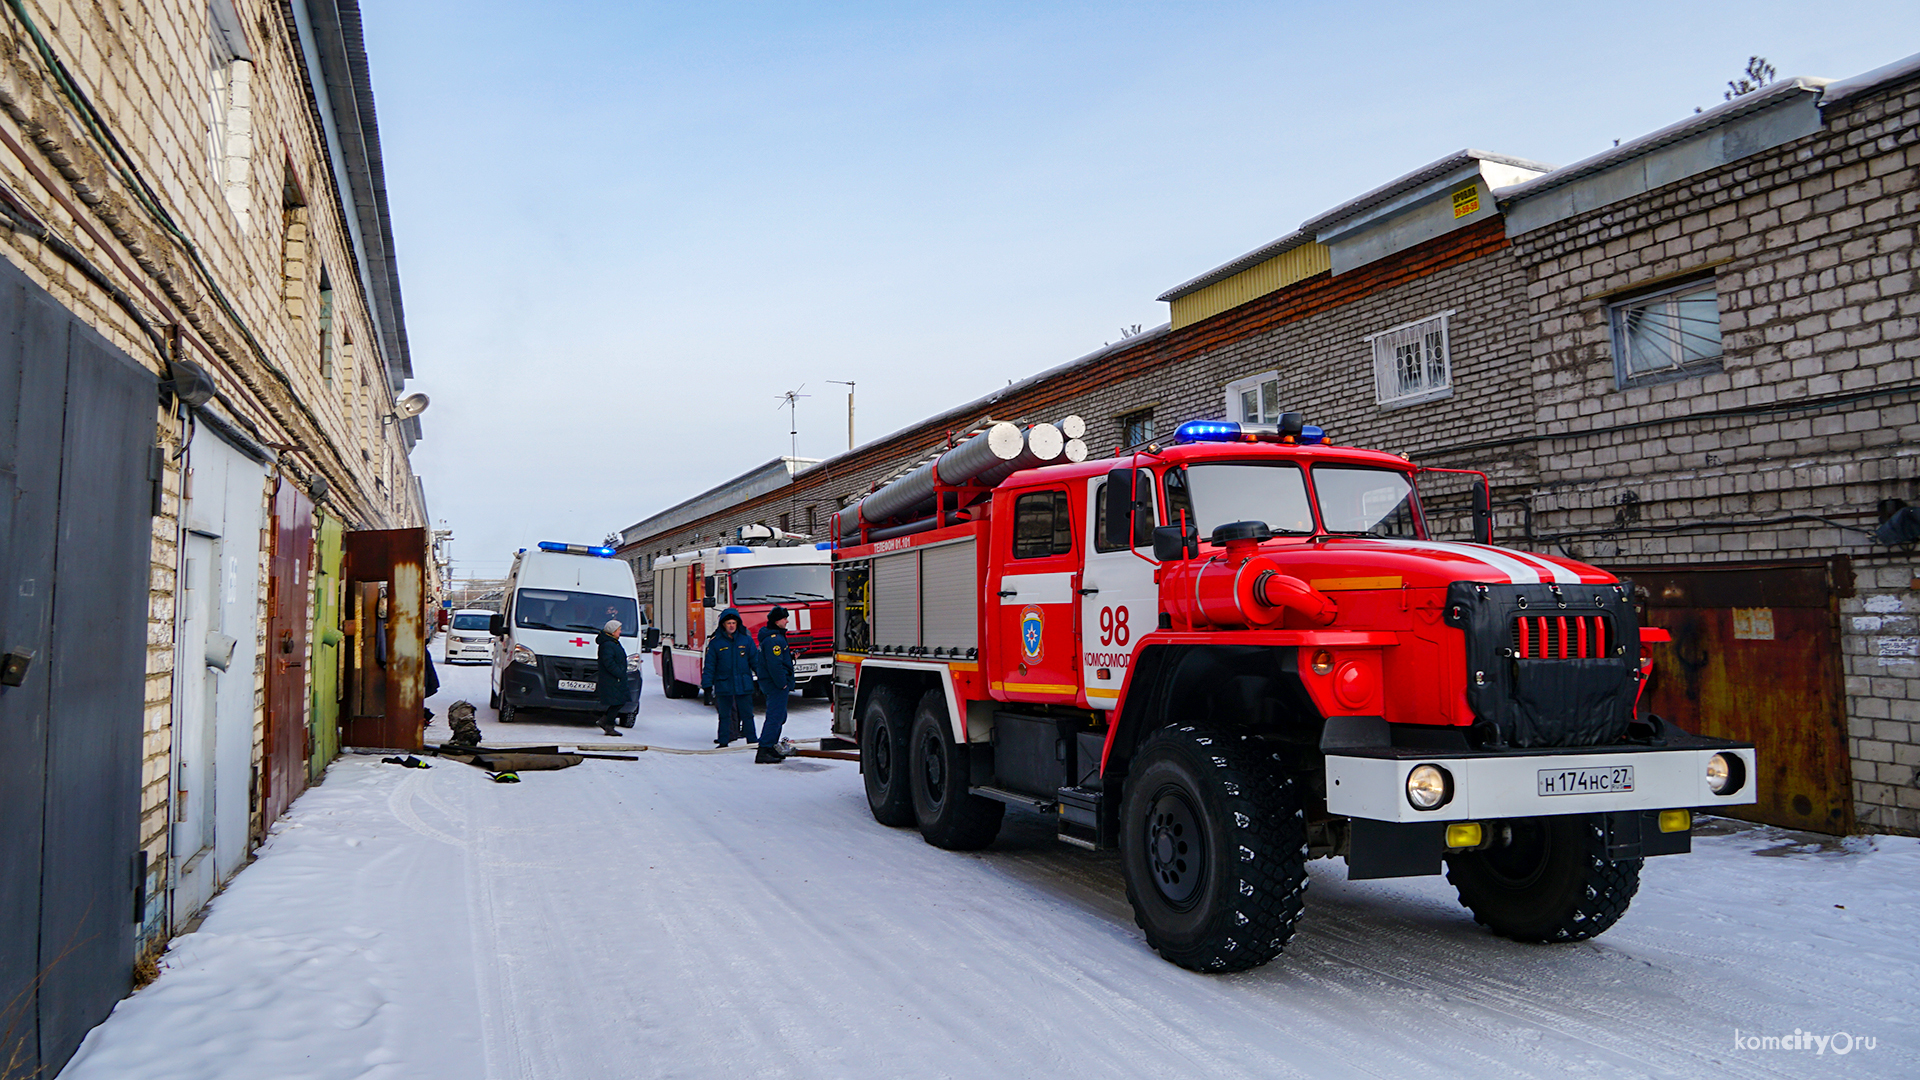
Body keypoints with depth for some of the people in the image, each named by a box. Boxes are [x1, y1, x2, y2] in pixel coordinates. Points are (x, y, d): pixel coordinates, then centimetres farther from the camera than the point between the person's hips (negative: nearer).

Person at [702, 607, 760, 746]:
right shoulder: (715, 642, -1)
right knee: (724, 715, 7)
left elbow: (755, 660, 9)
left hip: (744, 684, 1)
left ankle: (752, 740, 15)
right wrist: (707, 685, -2)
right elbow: (709, 665, 1)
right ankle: (723, 741, 16)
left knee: (747, 714, 6)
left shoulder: (746, 639, 2)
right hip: (723, 686, -1)